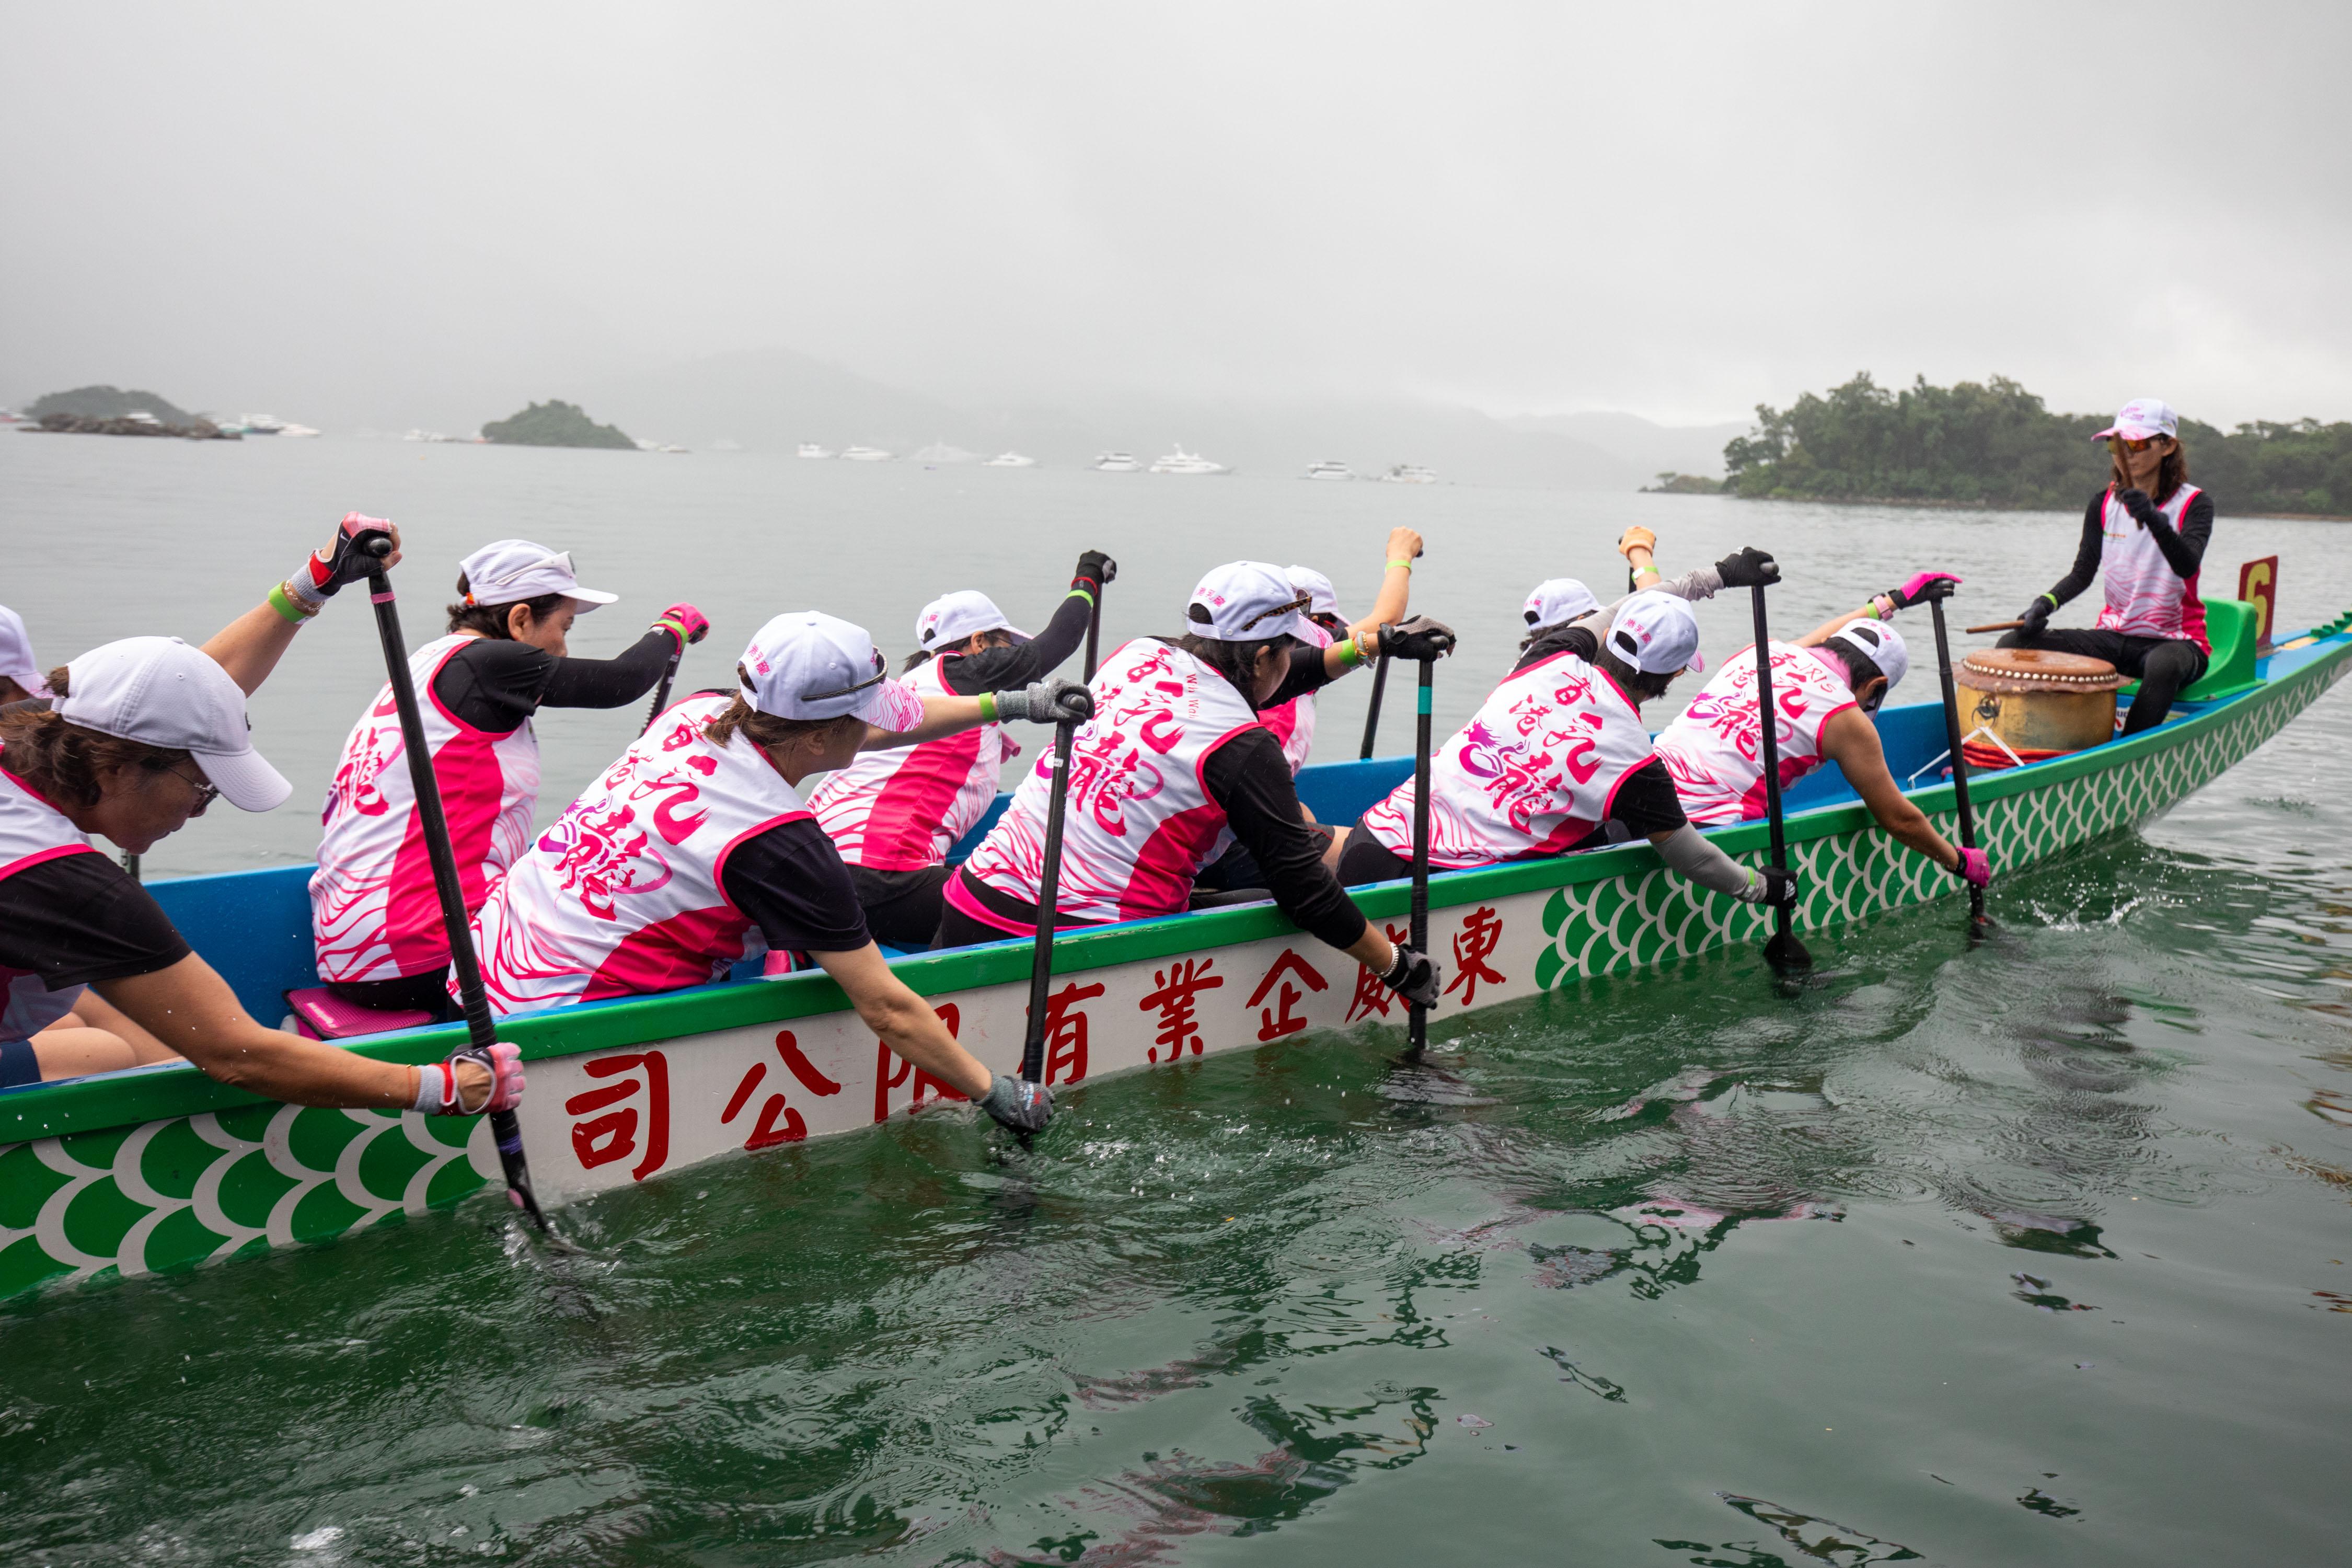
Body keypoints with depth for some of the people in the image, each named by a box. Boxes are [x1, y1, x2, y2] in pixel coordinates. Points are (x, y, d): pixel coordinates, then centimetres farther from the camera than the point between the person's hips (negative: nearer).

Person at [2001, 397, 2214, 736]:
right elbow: (2083, 572, 4)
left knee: (2163, 666, -42)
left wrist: (2154, 519, -42)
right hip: (2114, 636, 5)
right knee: (2013, 645, -14)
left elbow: (2187, 566, -24)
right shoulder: (2104, 505, 7)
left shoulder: (2194, 504, -6)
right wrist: (2046, 603, -16)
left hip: (2175, 640, -4)